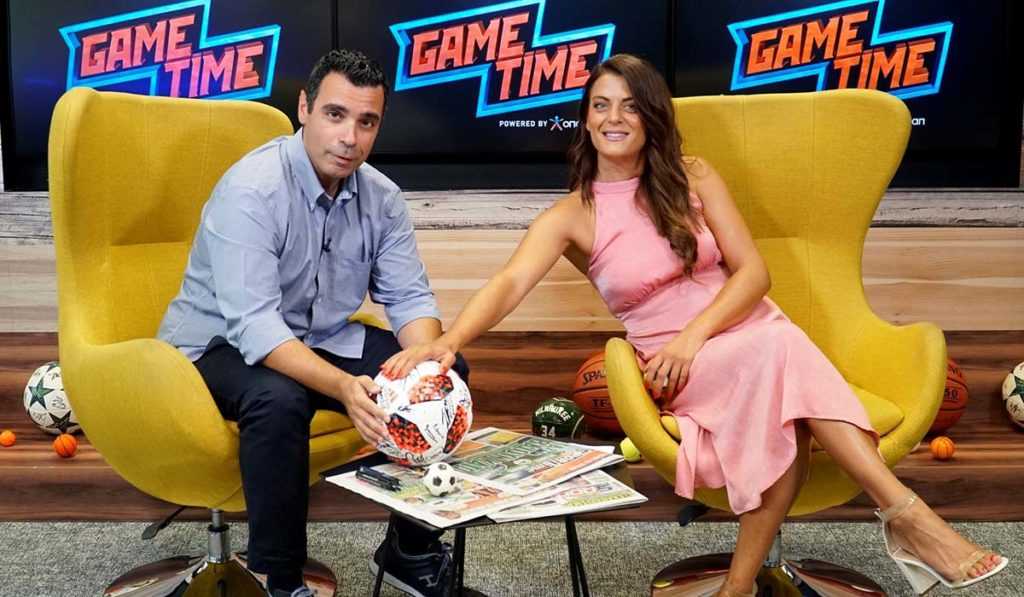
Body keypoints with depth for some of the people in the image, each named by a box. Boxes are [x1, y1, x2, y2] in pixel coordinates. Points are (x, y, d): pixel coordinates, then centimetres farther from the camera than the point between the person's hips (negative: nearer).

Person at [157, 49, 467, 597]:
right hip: (220, 343, -6)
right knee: (278, 400, -38)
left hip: (321, 338, 6)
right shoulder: (251, 190, -24)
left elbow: (409, 297, -5)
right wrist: (344, 386, -46)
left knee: (446, 371, -8)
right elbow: (253, 324, -33)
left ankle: (412, 548, 5)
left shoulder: (381, 197, -4)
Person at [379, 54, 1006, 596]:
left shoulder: (693, 177, 6)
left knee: (783, 405, -36)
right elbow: (509, 284, -18)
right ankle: (907, 514, -31)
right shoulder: (571, 216, 0)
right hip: (676, 367, -2)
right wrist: (449, 340, -38)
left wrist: (695, 334, -16)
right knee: (780, 352, -35)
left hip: (747, 329, 3)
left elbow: (753, 271, 1)